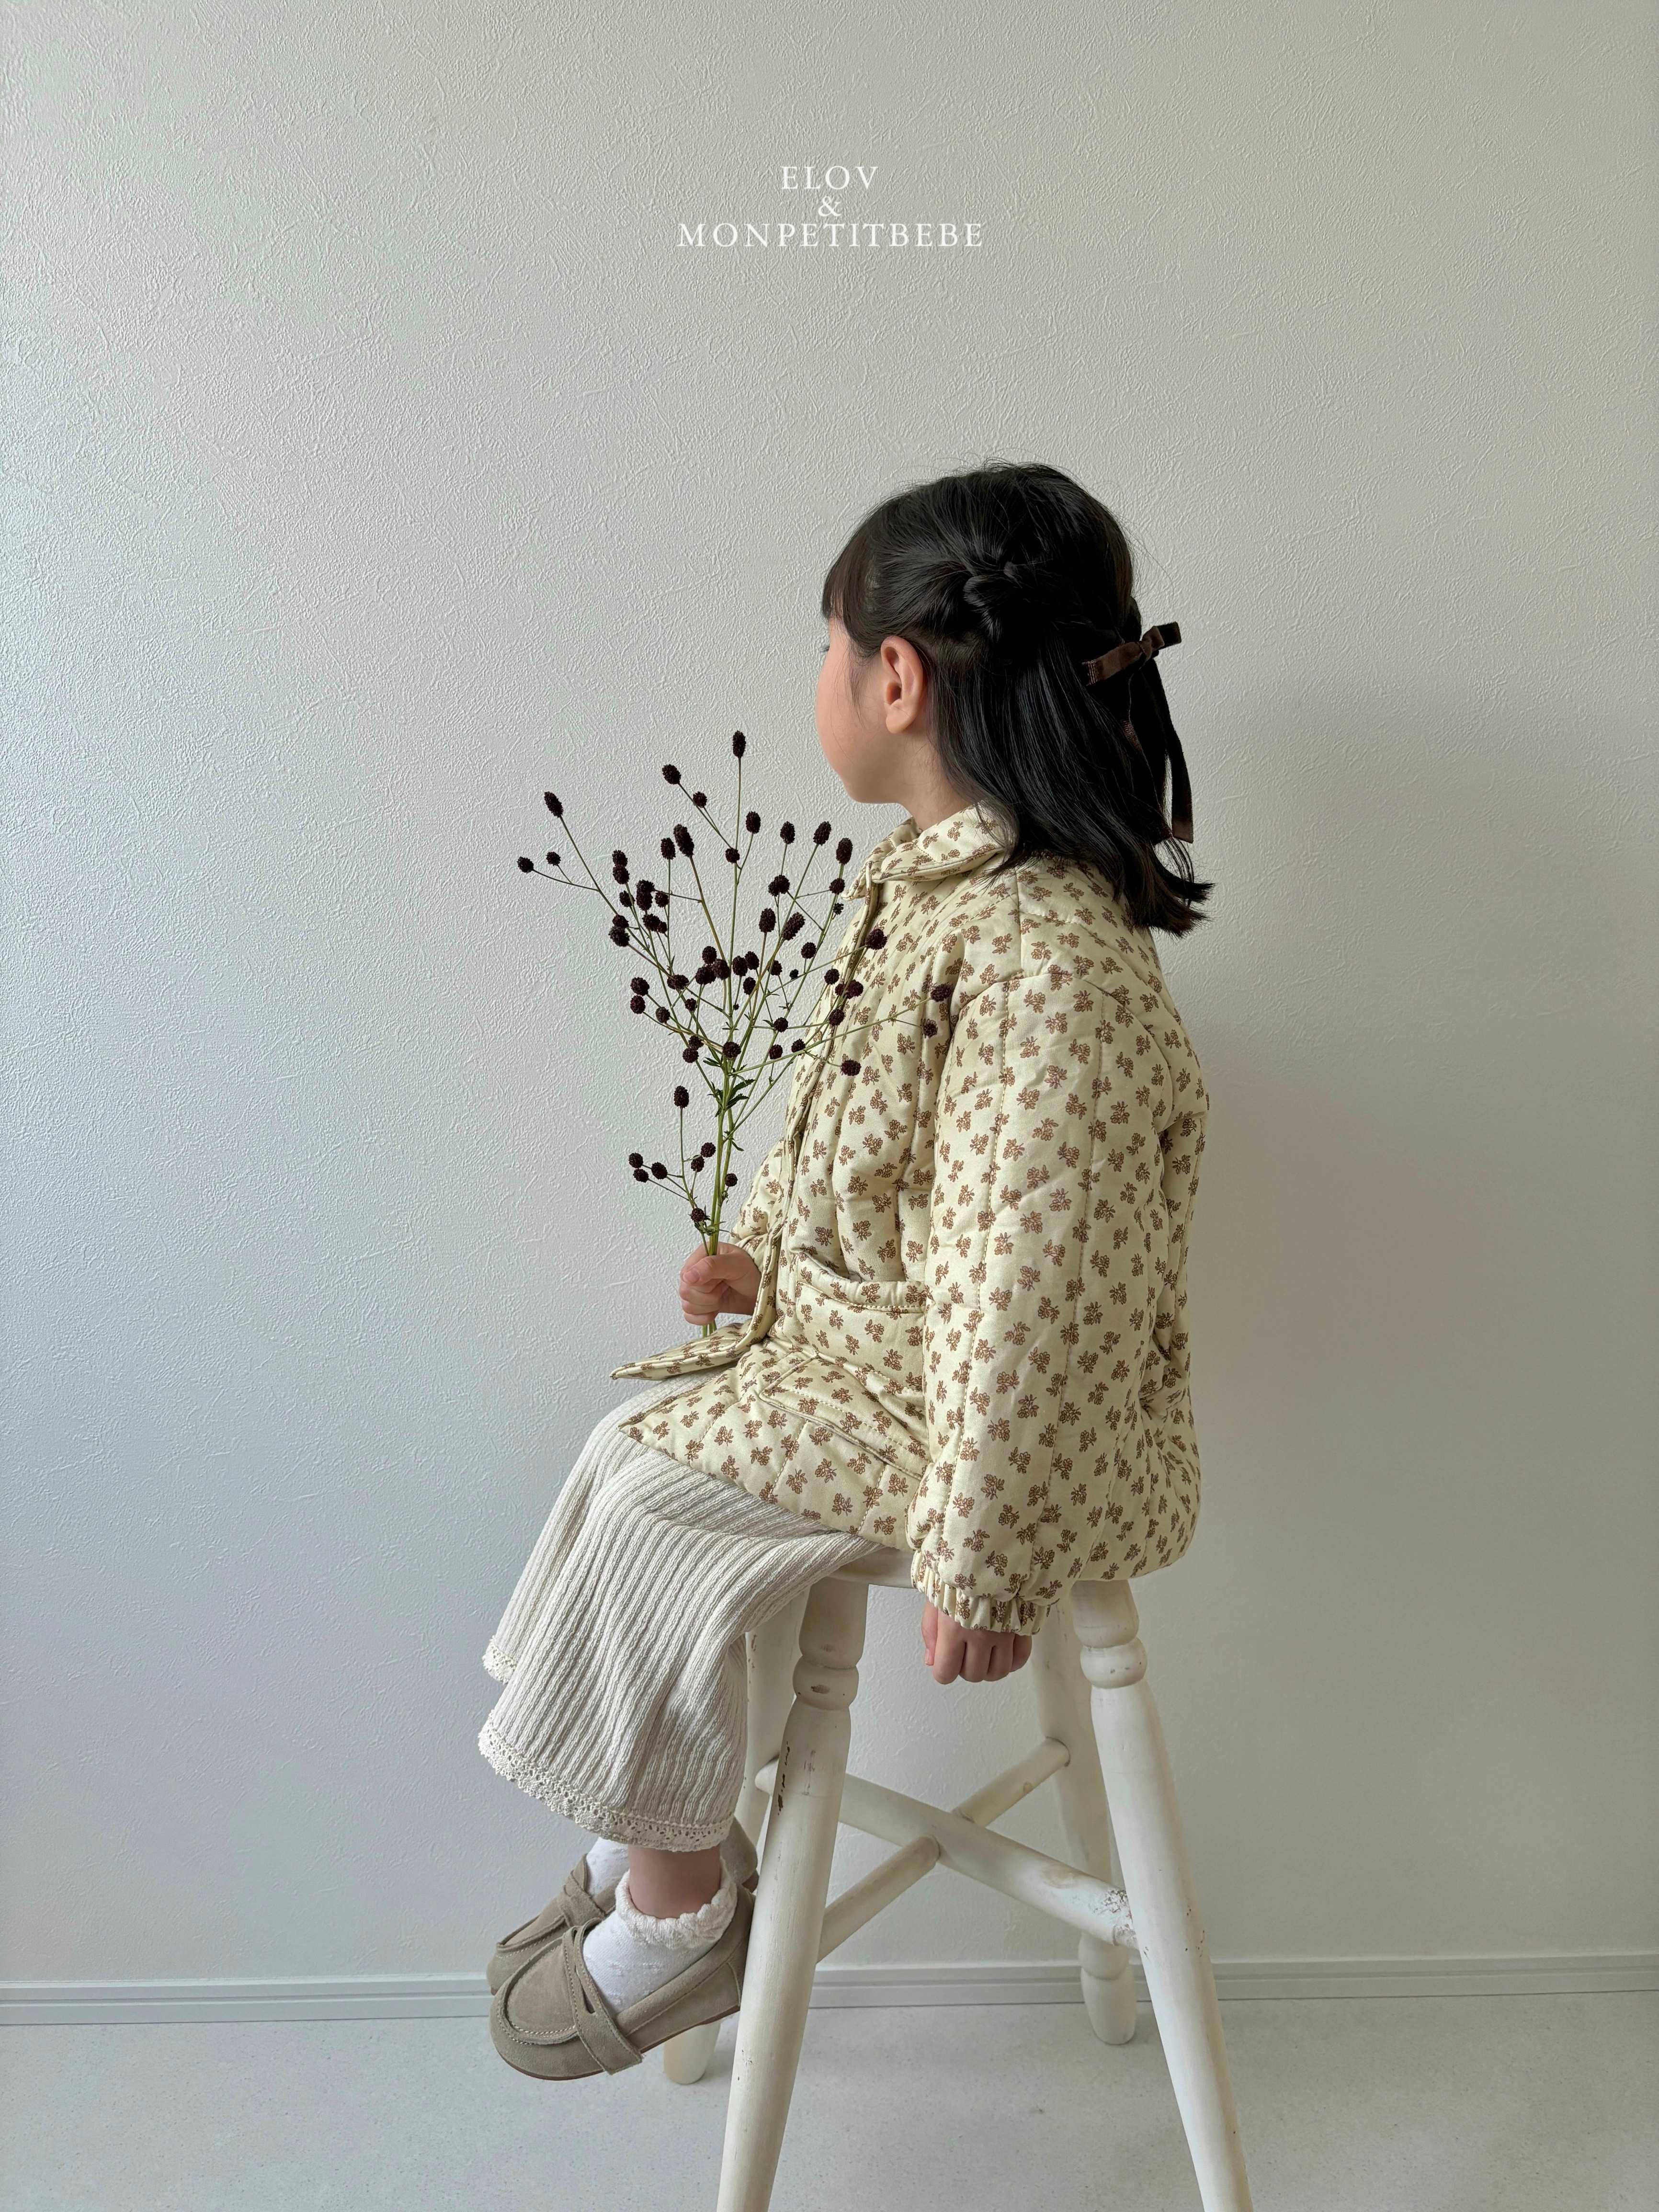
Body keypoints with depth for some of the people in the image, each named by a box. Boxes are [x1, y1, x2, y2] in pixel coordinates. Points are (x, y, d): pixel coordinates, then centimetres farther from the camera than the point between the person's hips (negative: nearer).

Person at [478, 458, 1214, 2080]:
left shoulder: (1049, 961, -31)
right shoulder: (929, 872, 1)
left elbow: (1033, 1309, -30)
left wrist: (981, 1567, -23)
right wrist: (763, 1249, 7)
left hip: (967, 1396, -9)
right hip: (851, 1323, 10)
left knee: (647, 1513, -11)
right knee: (632, 1443, 9)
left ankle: (680, 1915, 15)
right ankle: (658, 1844, 27)